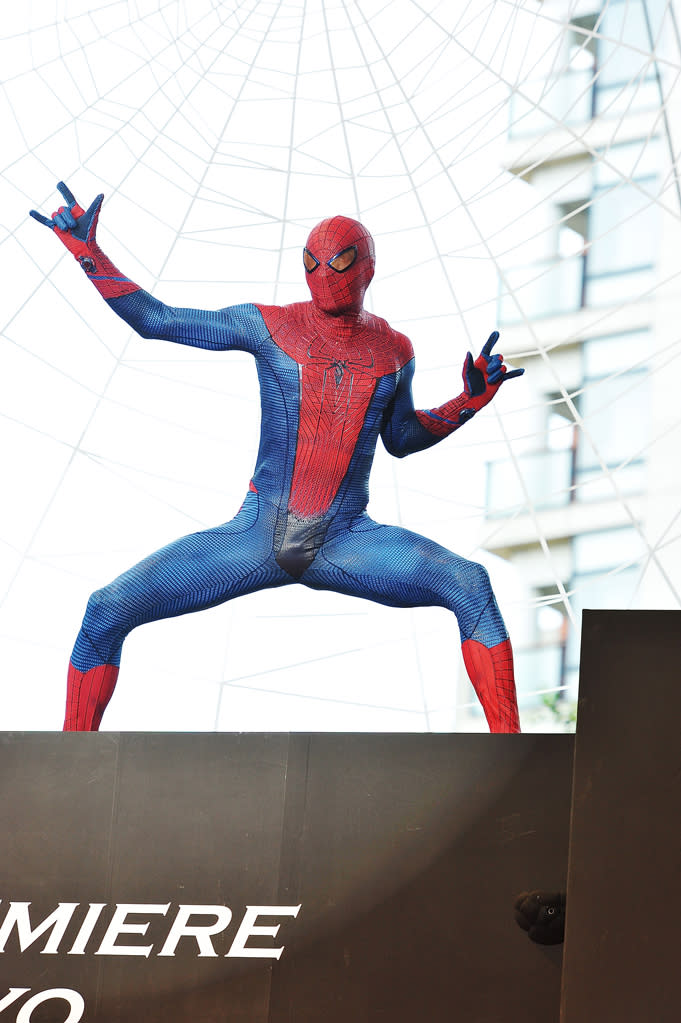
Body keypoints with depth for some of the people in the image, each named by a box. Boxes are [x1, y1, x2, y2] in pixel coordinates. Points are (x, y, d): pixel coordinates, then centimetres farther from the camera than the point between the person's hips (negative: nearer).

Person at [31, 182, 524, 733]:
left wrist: (469, 402, 8)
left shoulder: (392, 350, 6)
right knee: (108, 610, -16)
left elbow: (401, 437, 23)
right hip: (257, 536, 0)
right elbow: (154, 320, 5)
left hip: (346, 543, 0)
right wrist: (87, 251, 0)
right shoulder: (270, 327, 0)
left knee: (470, 584, -25)